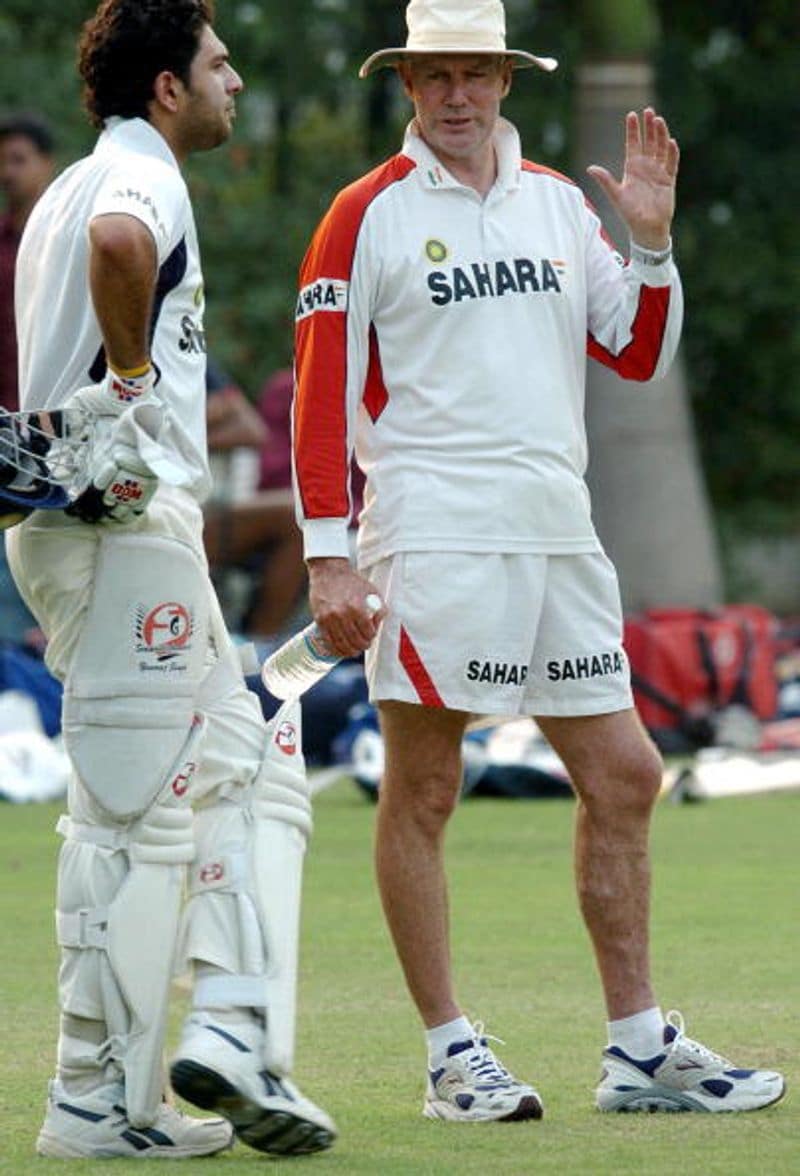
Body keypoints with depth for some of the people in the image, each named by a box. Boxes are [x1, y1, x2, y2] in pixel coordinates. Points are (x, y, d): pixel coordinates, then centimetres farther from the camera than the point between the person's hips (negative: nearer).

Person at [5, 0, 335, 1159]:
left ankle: (234, 1031, 3)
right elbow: (119, 243, -35)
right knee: (137, 812, -8)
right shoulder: (140, 178, -10)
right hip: (126, 529, -10)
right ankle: (101, 1104, -8)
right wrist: (132, 376, -21)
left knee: (253, 766, 12)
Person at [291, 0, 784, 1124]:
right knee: (421, 792, -4)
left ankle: (639, 1049, 14)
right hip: (435, 538, -6)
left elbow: (639, 354, 17)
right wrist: (328, 555, -11)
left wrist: (650, 240, 1)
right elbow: (322, 392, -5)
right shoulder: (368, 216, -3)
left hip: (559, 534, 6)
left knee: (623, 778, 7)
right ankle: (450, 1052, 3)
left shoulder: (559, 201, 14)